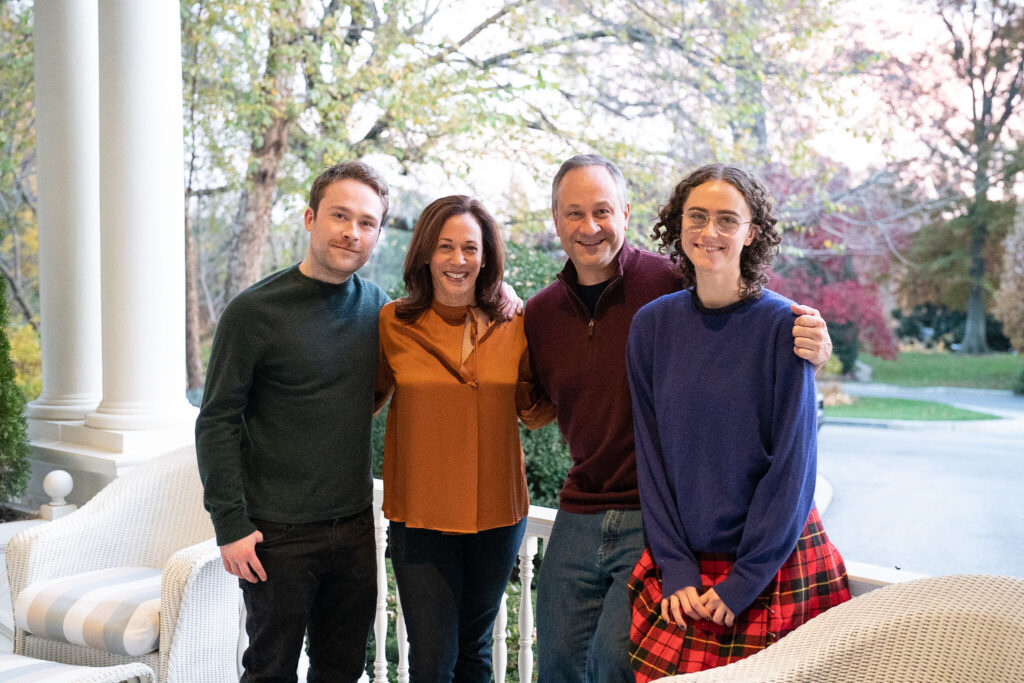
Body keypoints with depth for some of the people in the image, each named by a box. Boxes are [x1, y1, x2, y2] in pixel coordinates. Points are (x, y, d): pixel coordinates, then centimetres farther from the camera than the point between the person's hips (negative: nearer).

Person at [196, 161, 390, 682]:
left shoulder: (377, 307, 4)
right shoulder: (254, 312, -10)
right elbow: (216, 424, -8)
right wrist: (230, 525, -13)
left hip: (355, 527, 5)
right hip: (279, 534, -4)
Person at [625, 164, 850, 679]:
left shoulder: (782, 325, -10)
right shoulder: (652, 324, 1)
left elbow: (793, 463, -9)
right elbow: (651, 453, 2)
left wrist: (744, 581, -11)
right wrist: (675, 568, -5)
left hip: (773, 563, -2)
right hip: (681, 565, 3)